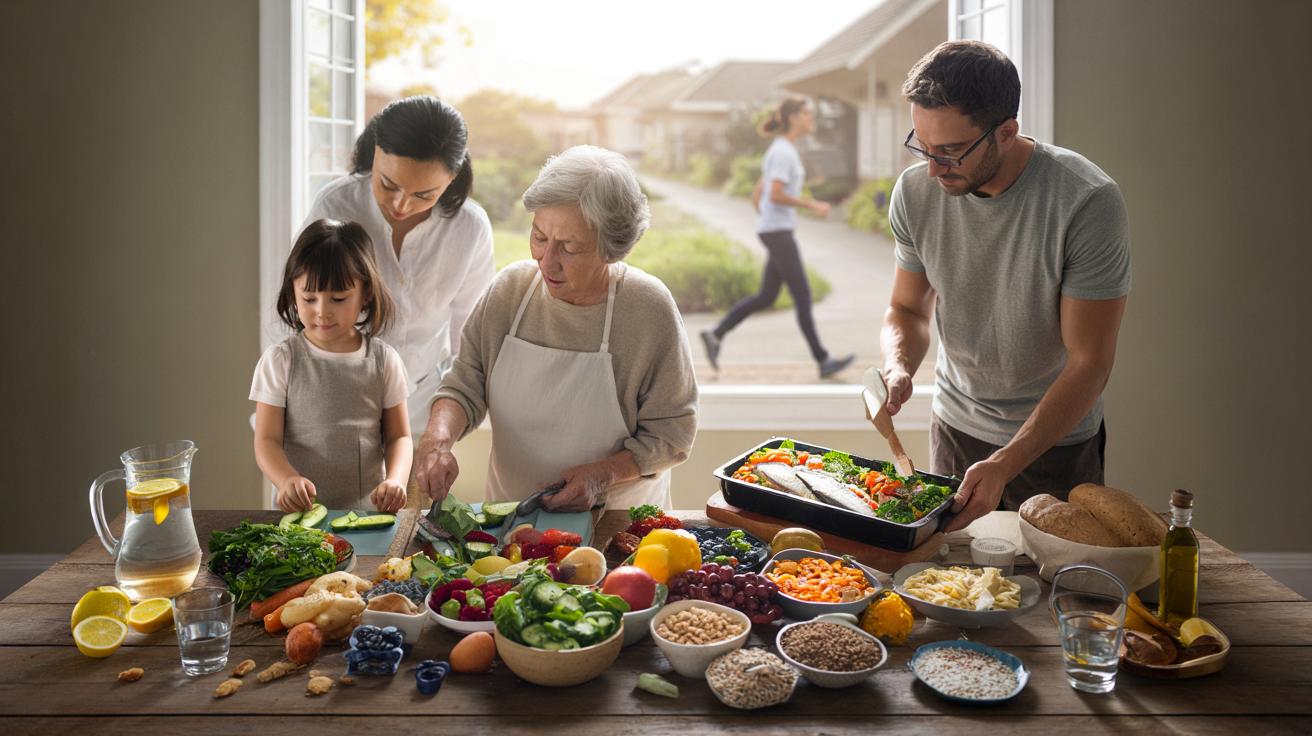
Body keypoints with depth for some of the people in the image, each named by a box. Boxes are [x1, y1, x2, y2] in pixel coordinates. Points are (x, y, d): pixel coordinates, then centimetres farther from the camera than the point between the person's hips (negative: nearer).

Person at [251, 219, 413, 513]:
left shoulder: (384, 360, 4)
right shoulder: (280, 361, 1)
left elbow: (398, 436, 8)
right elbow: (267, 440, -1)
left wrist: (395, 480, -13)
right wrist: (287, 480, -22)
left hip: (370, 509, 1)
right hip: (300, 510, 0)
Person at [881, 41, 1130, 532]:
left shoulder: (1088, 203, -26)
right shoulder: (916, 191, -12)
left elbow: (1090, 362, -23)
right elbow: (908, 310, 1)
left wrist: (1003, 465, -32)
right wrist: (897, 367, -22)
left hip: (1058, 436, -3)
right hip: (954, 424, 4)